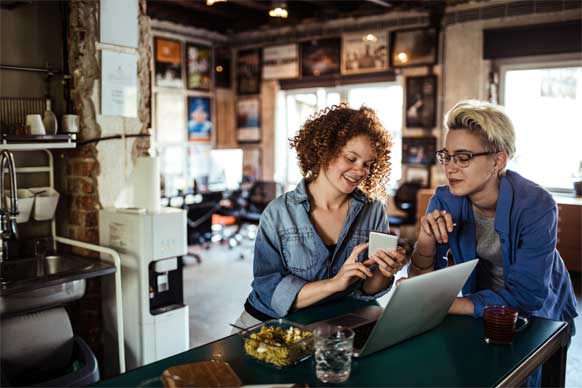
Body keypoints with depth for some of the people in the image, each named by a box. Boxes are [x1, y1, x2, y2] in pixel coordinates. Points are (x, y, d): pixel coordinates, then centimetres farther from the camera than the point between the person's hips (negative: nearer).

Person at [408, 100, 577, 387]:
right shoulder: (445, 201, -14)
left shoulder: (535, 206, -25)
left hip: (541, 316, -2)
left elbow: (526, 295, -29)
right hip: (482, 310, 3)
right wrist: (425, 241, -34)